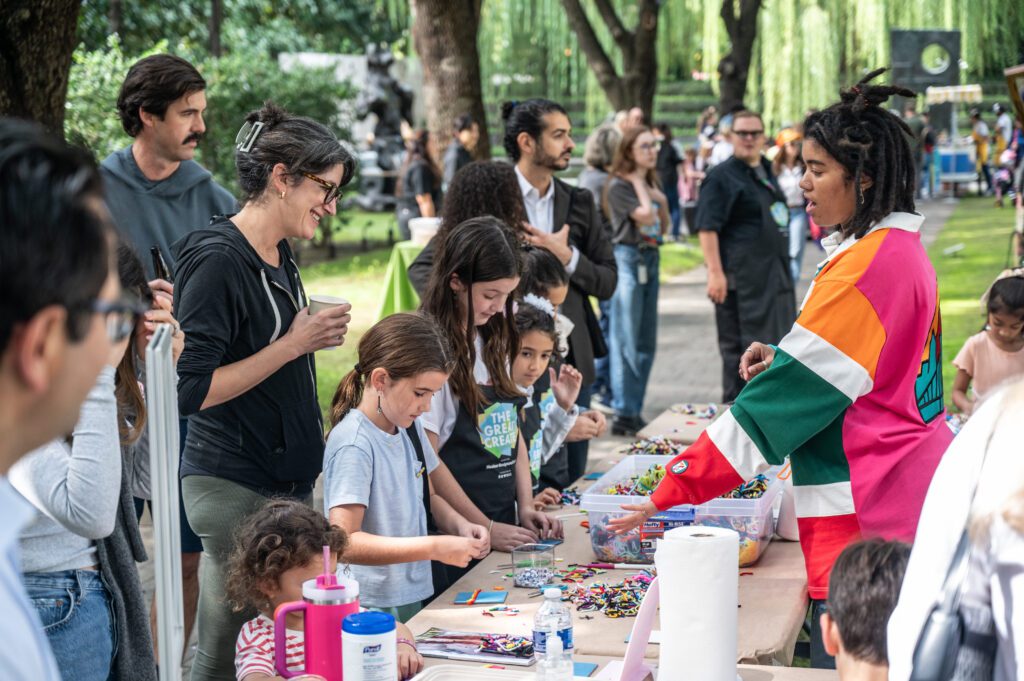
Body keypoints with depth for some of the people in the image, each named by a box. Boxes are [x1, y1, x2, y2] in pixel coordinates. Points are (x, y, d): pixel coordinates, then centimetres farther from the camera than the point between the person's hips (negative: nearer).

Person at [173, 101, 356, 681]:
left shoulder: (280, 254, 12)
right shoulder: (218, 258, -16)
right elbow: (192, 389, -20)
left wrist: (314, 337, 7)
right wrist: (294, 344, -17)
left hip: (286, 479, 9)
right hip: (236, 488, -9)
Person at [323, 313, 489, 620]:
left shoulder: (409, 425, 6)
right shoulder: (354, 444, -19)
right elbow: (344, 543, -25)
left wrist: (460, 525, 1)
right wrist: (436, 547, -25)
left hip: (413, 598, 7)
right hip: (371, 608, -7)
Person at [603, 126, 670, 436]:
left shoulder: (650, 184, 15)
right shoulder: (618, 186, -8)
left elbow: (663, 227, 17)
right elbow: (645, 216, -19)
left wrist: (662, 200, 2)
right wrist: (640, 185, -7)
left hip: (650, 259, 8)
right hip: (628, 258, -8)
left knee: (646, 342, 9)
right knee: (626, 341, -8)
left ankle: (635, 409, 16)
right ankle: (624, 414, -5)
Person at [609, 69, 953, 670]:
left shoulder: (865, 268, -17)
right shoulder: (905, 251, 13)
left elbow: (785, 396, -19)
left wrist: (674, 489, -16)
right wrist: (784, 360, 8)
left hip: (867, 517, -10)